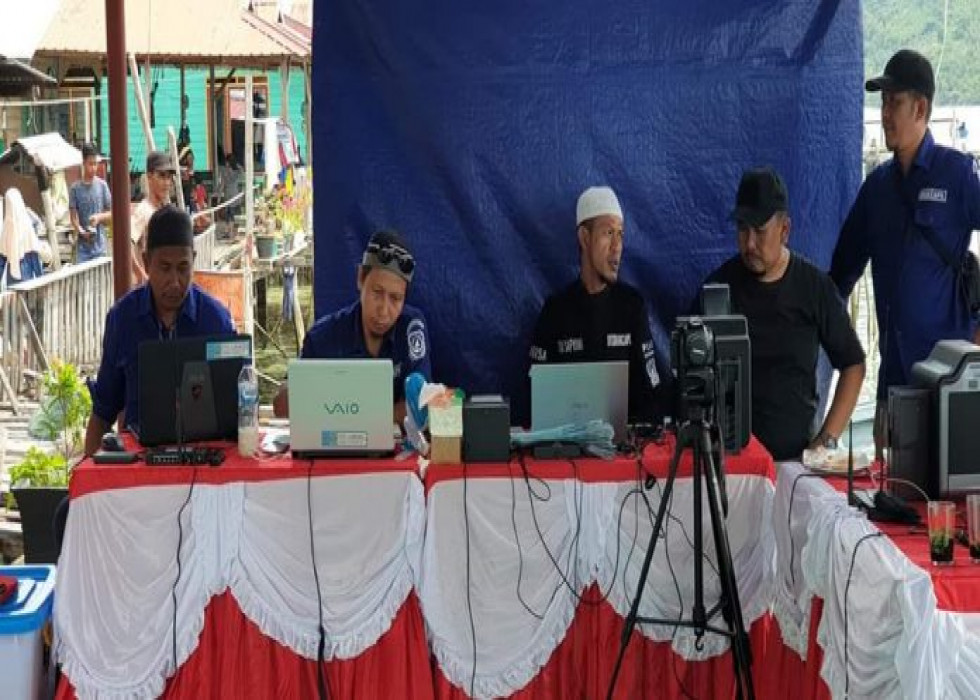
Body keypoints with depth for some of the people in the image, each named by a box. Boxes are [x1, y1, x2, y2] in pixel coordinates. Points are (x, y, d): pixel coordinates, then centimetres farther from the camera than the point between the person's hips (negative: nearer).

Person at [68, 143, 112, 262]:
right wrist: (81, 231, -18)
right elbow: (73, 217, 0)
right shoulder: (75, 188, -1)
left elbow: (111, 213, 6)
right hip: (83, 247, -1)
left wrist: (99, 217, -14)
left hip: (100, 246, 1)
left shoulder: (102, 185, 1)